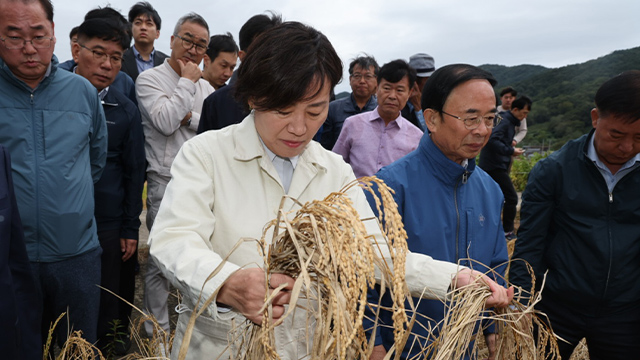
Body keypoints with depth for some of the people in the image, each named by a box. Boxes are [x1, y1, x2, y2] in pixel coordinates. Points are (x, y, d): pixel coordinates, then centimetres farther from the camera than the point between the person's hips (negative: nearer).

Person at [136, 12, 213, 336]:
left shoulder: (205, 87, 14)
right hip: (166, 184, -5)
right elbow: (165, 122, -18)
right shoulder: (150, 79, -2)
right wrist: (187, 82, -9)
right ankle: (157, 332, 16)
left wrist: (191, 117, -11)